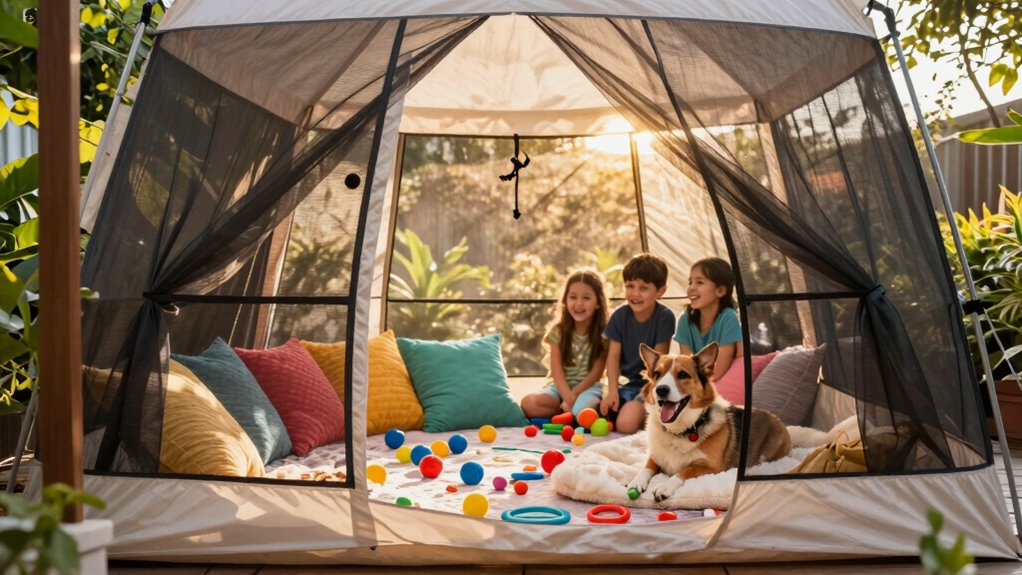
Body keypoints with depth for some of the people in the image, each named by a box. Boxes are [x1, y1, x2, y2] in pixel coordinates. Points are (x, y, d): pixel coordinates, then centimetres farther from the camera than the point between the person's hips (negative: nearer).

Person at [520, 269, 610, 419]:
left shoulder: (603, 333, -5)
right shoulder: (558, 331, 0)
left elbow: (596, 373, -7)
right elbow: (557, 371, -7)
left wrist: (574, 395, -17)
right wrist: (568, 398, -23)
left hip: (588, 387, -3)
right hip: (561, 387, 3)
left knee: (583, 410, -38)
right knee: (528, 403, -26)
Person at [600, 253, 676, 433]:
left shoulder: (664, 316, -15)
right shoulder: (620, 316, -3)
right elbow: (613, 356, -3)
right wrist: (612, 391, -13)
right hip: (627, 384, 5)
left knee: (627, 423, -29)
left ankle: (647, 418, 4)